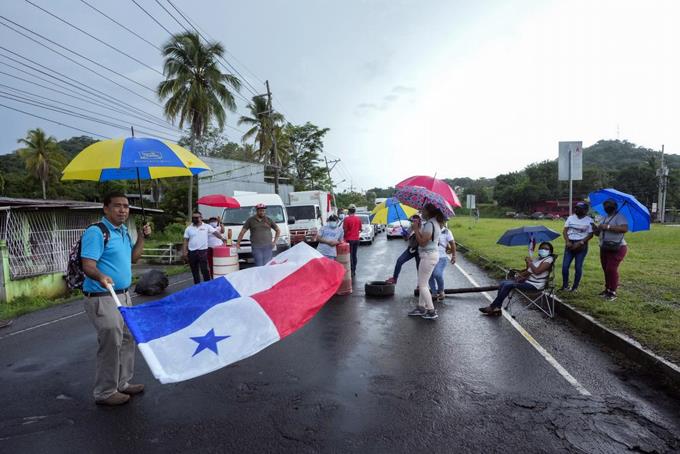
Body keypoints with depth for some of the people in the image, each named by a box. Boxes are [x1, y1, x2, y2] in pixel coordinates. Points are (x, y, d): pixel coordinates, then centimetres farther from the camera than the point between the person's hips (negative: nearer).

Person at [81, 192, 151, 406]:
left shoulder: (124, 231, 11)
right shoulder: (96, 232, -16)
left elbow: (132, 258, 18)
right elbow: (88, 266, -23)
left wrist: (142, 237, 8)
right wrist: (101, 277, -43)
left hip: (124, 295, 9)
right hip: (103, 298, -9)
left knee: (127, 340, 16)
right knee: (111, 344, -2)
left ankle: (122, 383, 31)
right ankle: (105, 393, 15)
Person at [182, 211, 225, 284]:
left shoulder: (207, 227, 2)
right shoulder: (188, 229, 8)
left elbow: (216, 232, -4)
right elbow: (185, 241, 7)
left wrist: (222, 239, -18)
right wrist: (184, 253, 1)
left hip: (203, 251, -3)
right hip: (191, 252, 3)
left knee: (205, 270, -7)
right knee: (194, 271, 12)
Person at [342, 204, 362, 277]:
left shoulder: (347, 219, -13)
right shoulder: (358, 219, 3)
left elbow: (345, 230, -12)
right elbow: (360, 229, 12)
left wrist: (344, 237, 2)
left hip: (349, 239, -5)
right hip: (356, 239, 5)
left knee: (350, 255, 0)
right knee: (354, 255, 13)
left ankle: (351, 271, -2)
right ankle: (354, 270, 19)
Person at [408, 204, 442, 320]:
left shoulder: (429, 224, -20)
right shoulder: (433, 223, 12)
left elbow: (422, 242, -24)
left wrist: (416, 229, -17)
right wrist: (419, 227, 8)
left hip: (428, 256, -10)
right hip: (430, 255, 10)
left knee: (422, 284, -2)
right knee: (422, 283, 17)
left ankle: (431, 311, 3)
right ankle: (421, 307, 25)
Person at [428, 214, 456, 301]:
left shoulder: (446, 232, 0)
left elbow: (452, 244, 3)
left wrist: (453, 256, 2)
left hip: (442, 257, -4)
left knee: (437, 274, -23)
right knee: (430, 275, 0)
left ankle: (441, 292, 2)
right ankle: (434, 294, 19)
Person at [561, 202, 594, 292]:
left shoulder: (589, 220, -1)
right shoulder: (571, 218, 9)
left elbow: (590, 234, -6)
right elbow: (565, 231, 6)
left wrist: (580, 243, -16)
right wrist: (567, 241, -9)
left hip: (581, 246, -3)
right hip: (570, 245, 3)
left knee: (578, 267, 0)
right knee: (565, 266, -2)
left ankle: (575, 287, 12)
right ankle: (565, 286, 11)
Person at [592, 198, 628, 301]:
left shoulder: (620, 217, -8)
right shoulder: (605, 218, 17)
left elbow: (624, 229, -25)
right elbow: (599, 233, 18)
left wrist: (608, 227, -25)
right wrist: (595, 228, -3)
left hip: (617, 248, -8)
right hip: (604, 248, 8)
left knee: (611, 269, -12)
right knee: (606, 269, 12)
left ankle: (612, 292, -4)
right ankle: (607, 289, 24)